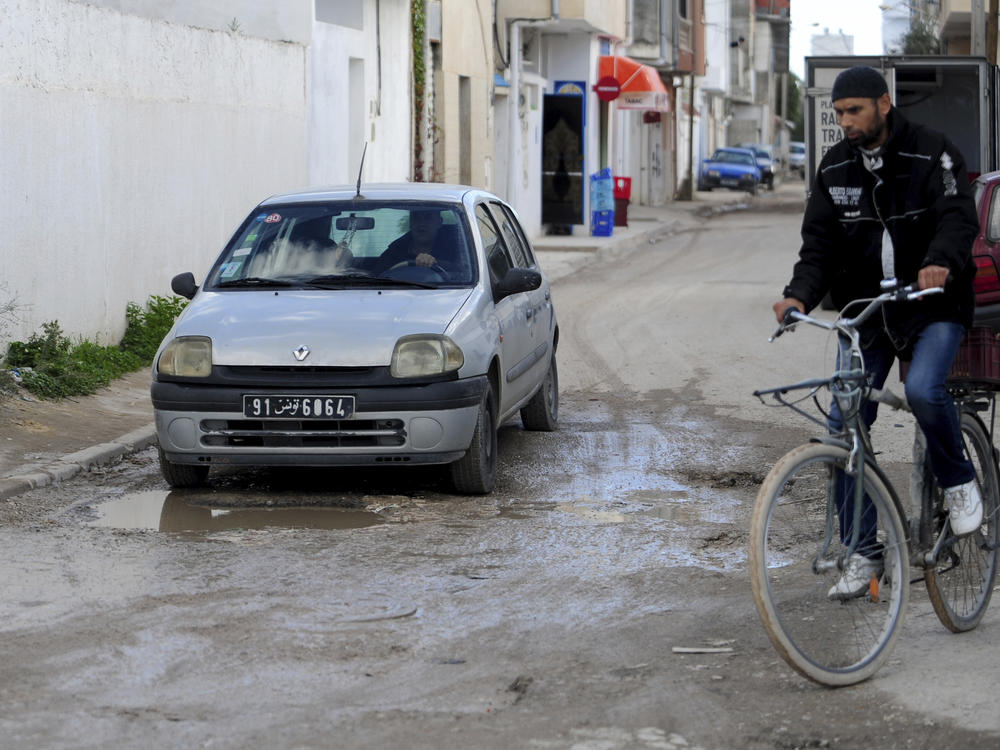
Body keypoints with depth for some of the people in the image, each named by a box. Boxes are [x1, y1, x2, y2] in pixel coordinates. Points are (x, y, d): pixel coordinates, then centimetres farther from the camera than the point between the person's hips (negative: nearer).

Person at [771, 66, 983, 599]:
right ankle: (863, 554, 6)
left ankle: (959, 482, -1)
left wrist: (940, 263, -44)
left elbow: (959, 217, -22)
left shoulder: (933, 153, -9)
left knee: (924, 391, -31)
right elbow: (819, 243, 1)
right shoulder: (835, 168, 4)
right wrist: (800, 295, -18)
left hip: (933, 305, -4)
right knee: (844, 426, -4)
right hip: (865, 310, 5)